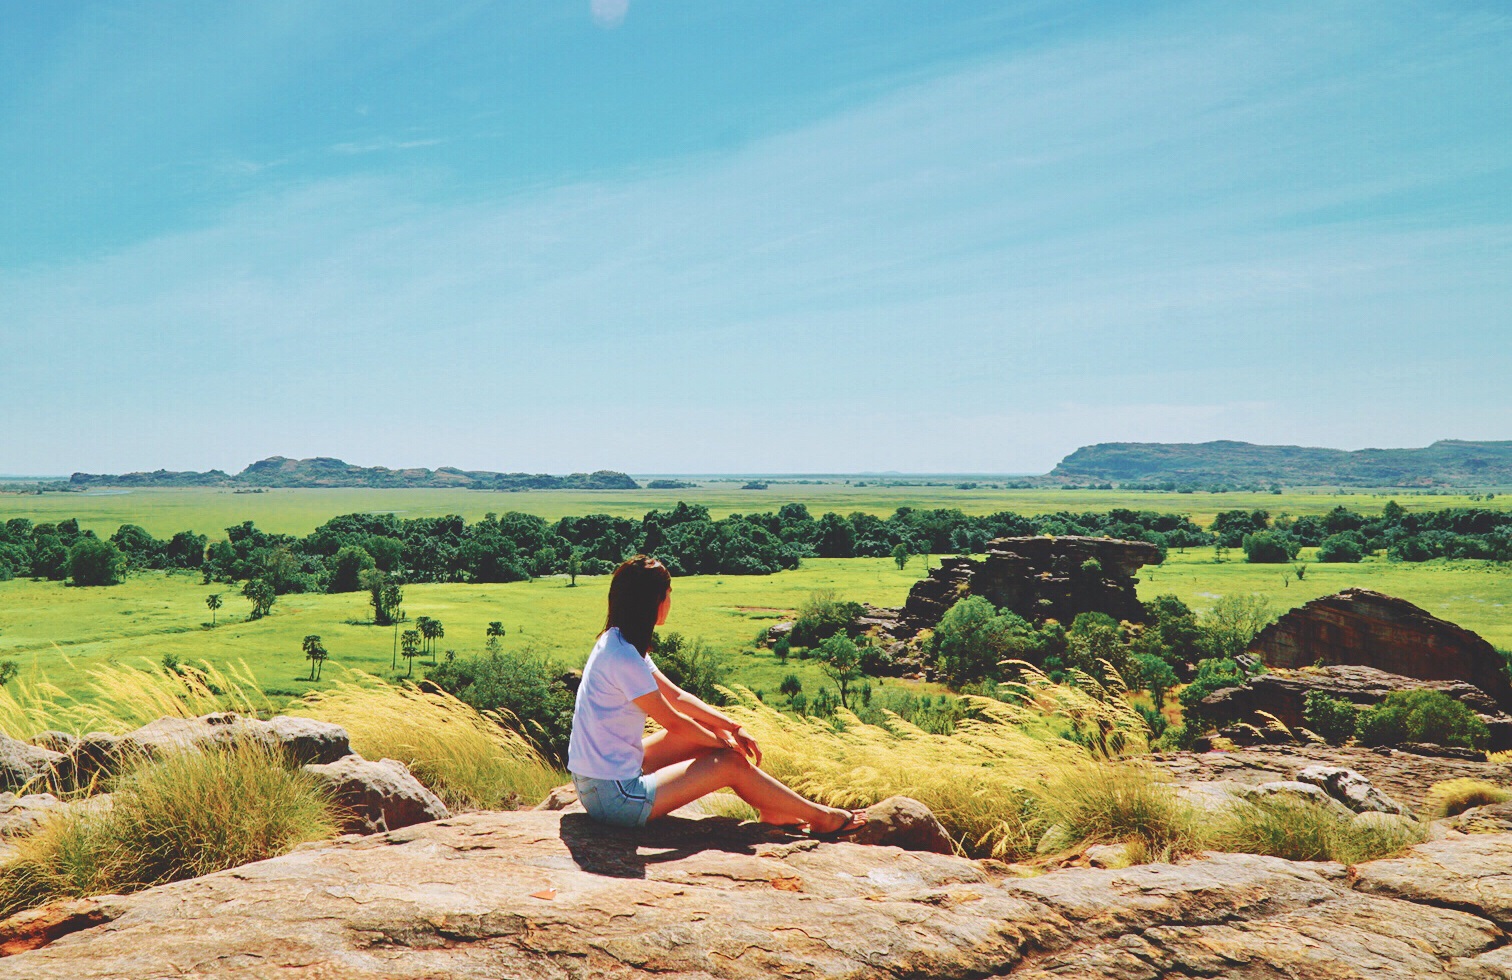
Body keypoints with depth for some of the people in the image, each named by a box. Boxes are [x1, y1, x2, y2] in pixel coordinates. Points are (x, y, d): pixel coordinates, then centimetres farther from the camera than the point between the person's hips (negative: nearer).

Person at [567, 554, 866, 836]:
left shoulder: (618, 642, 6)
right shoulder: (623, 657, -24)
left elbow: (677, 696, 11)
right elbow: (672, 721, -14)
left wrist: (732, 728, 5)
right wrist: (722, 741, 2)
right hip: (612, 797, -9)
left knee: (703, 733, 11)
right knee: (730, 764, -4)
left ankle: (770, 811, 21)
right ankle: (821, 818, 11)